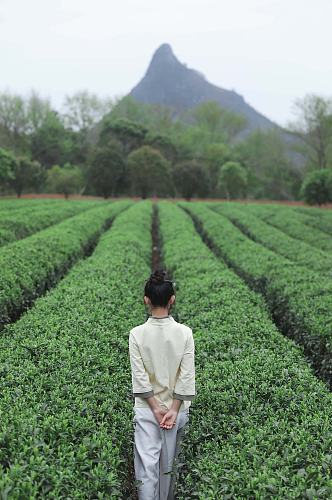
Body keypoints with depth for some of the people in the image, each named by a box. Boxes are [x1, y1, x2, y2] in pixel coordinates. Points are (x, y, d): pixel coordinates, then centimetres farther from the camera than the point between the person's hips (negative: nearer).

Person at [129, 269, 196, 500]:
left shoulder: (137, 334, -10)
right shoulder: (185, 333, -9)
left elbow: (139, 377, -11)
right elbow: (187, 376, -10)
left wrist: (155, 408, -6)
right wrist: (174, 409, -6)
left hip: (146, 409, -1)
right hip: (177, 408, 1)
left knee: (146, 465, 3)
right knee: (169, 465, 17)